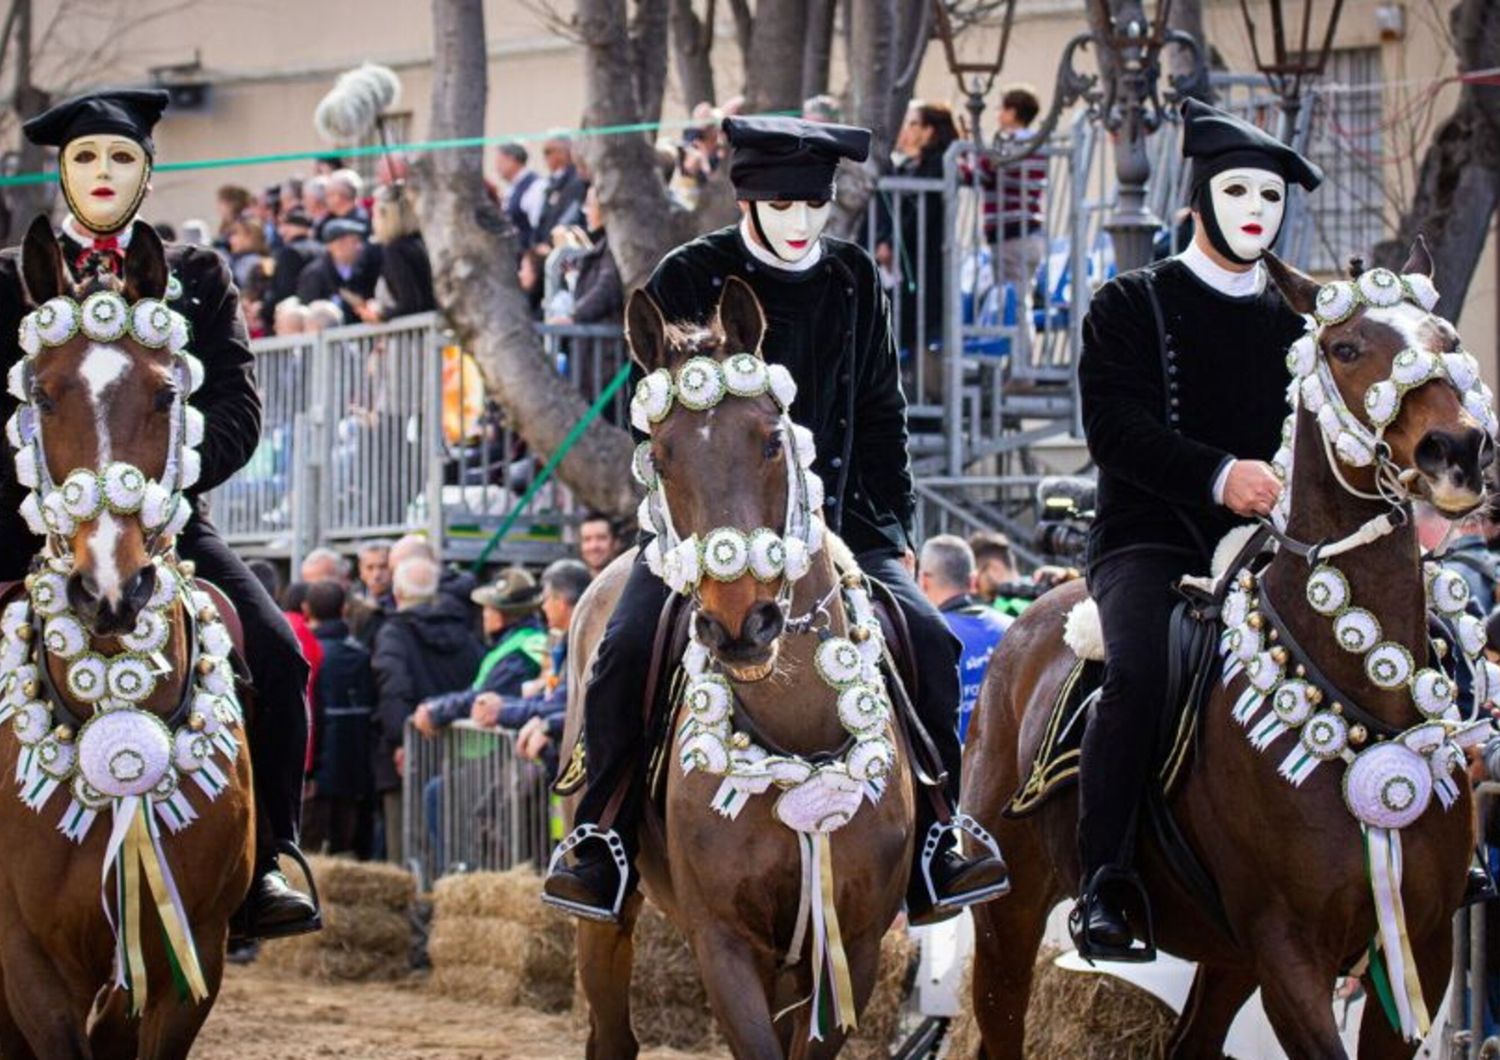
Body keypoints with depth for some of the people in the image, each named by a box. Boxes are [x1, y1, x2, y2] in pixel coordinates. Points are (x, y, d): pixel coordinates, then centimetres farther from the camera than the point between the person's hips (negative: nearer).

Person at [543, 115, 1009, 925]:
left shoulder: (854, 281, 7)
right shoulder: (688, 280, -3)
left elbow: (880, 415, 14)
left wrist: (895, 530, 7)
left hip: (837, 521, 3)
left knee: (928, 640, -16)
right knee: (627, 649, -23)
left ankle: (932, 858, -7)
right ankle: (600, 856, -8)